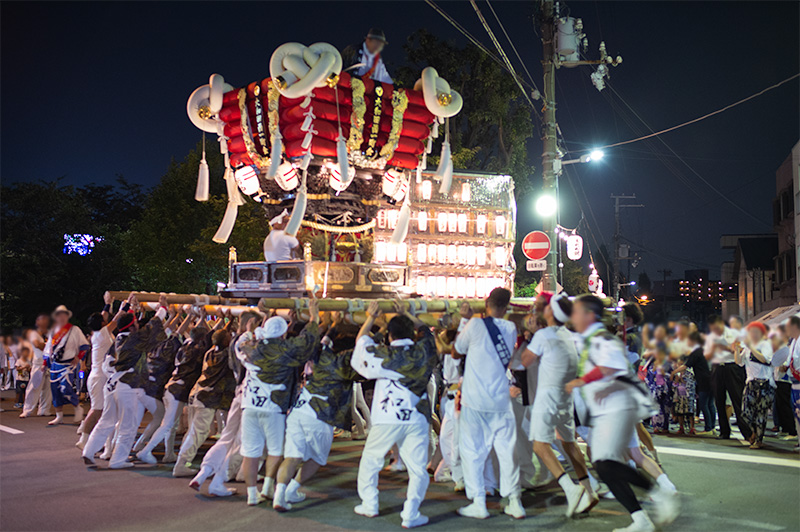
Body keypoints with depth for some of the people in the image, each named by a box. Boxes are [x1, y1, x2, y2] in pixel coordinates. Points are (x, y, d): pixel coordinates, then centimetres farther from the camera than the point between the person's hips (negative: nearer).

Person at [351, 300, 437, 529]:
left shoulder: (384, 355, -1)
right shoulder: (423, 352, 4)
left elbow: (361, 340, 16)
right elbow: (424, 330, 25)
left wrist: (371, 317, 27)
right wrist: (407, 314, 33)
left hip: (388, 419, -1)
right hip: (417, 419, 1)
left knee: (370, 460, 19)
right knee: (418, 470, 4)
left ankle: (369, 505, 25)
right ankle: (410, 514, -5)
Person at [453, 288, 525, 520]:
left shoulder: (476, 325, -8)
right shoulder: (511, 329, 4)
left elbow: (456, 352, 5)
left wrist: (466, 320, 15)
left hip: (474, 401, -4)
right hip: (501, 400, 4)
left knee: (472, 451, 5)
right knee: (507, 450, 11)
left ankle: (478, 503, 6)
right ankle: (514, 502, 13)